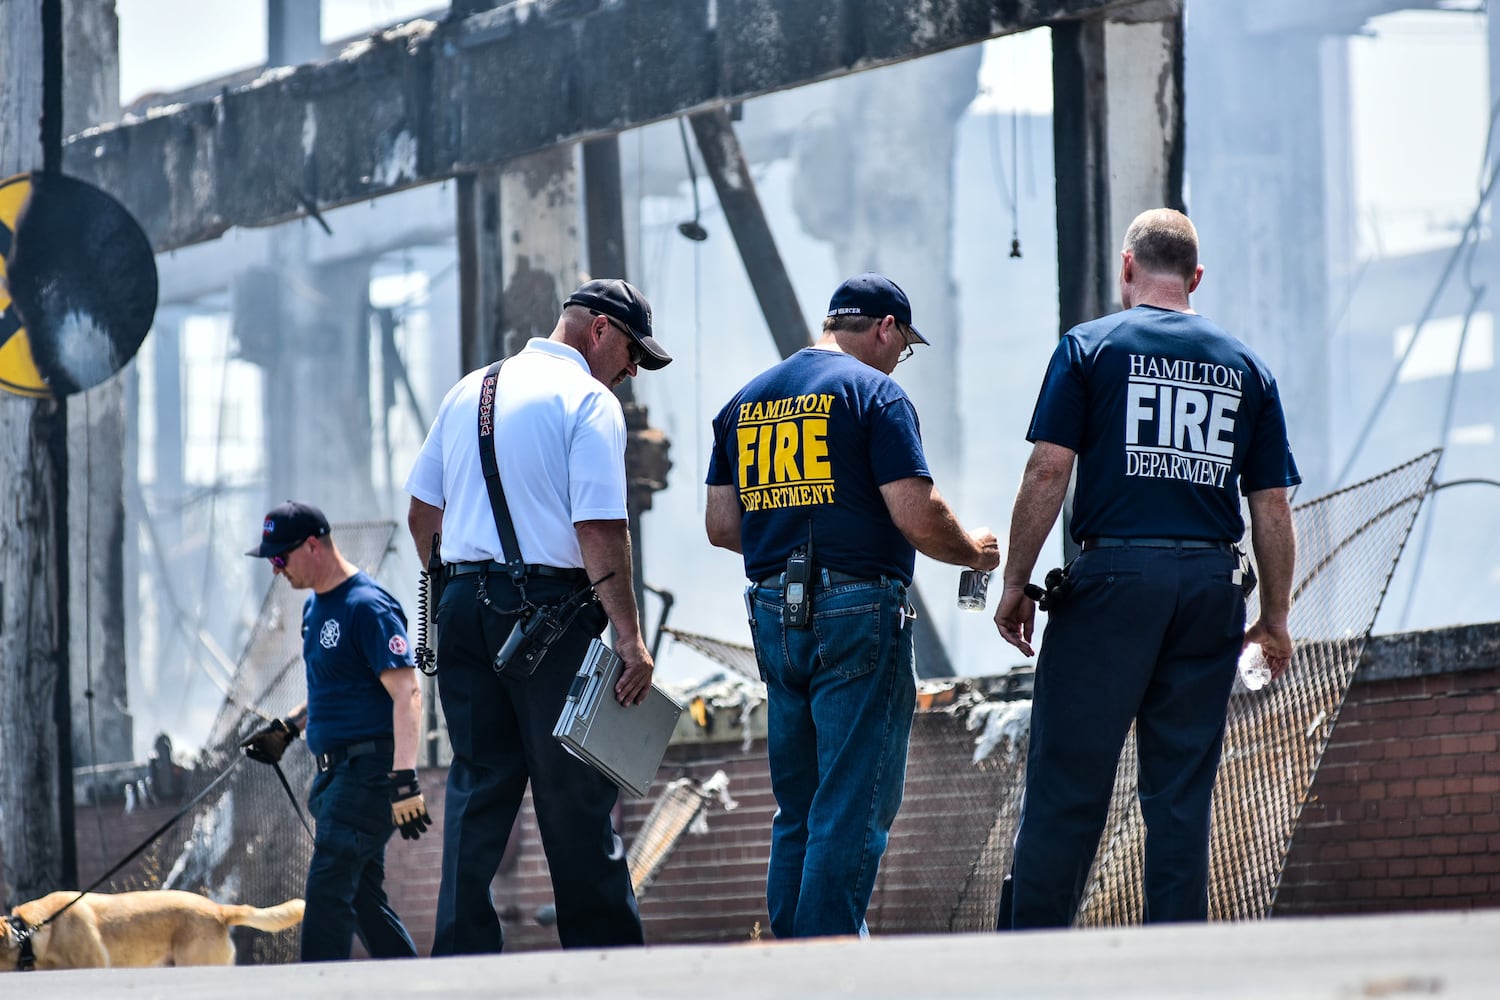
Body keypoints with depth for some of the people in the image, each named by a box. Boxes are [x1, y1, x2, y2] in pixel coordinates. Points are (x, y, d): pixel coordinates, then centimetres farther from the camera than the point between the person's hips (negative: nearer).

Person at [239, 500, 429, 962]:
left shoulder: (368, 607, -14)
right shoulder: (315, 606, 16)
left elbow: (407, 694, -21)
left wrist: (404, 779, -29)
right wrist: (286, 729, 18)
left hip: (370, 765, -10)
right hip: (336, 768, 10)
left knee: (328, 888, -16)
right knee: (363, 897, 11)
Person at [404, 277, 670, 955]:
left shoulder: (468, 391, 15)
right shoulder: (589, 402, -7)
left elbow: (421, 514, 18)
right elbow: (600, 527, -16)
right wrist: (629, 637, -17)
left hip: (462, 603, 6)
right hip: (547, 609, -6)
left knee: (476, 790, 7)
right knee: (575, 798, -1)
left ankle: (462, 959, 3)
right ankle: (603, 956, 1)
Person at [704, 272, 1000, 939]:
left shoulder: (745, 401, 14)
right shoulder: (873, 391, -6)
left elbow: (721, 525, 14)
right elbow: (918, 516, -13)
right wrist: (974, 552, 5)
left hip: (773, 614, 7)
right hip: (856, 613, -7)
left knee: (799, 806, 14)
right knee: (854, 804, -5)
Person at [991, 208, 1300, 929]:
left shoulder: (1090, 347, 3)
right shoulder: (1245, 367, 13)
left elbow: (1048, 471, -5)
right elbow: (1272, 504, 11)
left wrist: (1014, 585, 0)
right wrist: (1276, 616, 18)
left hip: (1114, 578, -3)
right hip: (1211, 586, 3)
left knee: (1067, 784, -4)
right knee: (1182, 793, 6)